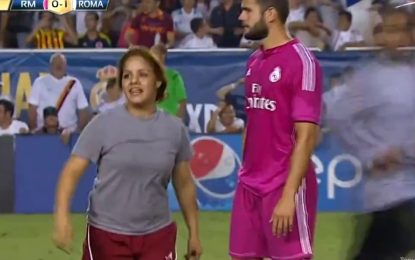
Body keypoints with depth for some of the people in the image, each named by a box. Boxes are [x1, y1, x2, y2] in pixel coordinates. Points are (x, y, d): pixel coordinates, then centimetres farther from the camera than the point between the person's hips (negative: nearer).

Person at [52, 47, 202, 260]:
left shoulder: (175, 129, 2)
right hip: (107, 234, -2)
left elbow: (184, 185, 11)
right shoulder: (103, 124, -8)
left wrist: (194, 233, 13)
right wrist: (62, 216, -27)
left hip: (158, 235, 2)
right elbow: (72, 171, -12)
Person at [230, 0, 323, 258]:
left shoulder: (302, 62, -12)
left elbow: (306, 136, -16)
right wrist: (246, 175, 14)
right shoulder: (254, 61, 12)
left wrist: (288, 195, -21)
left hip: (285, 186, -8)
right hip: (249, 185, 8)